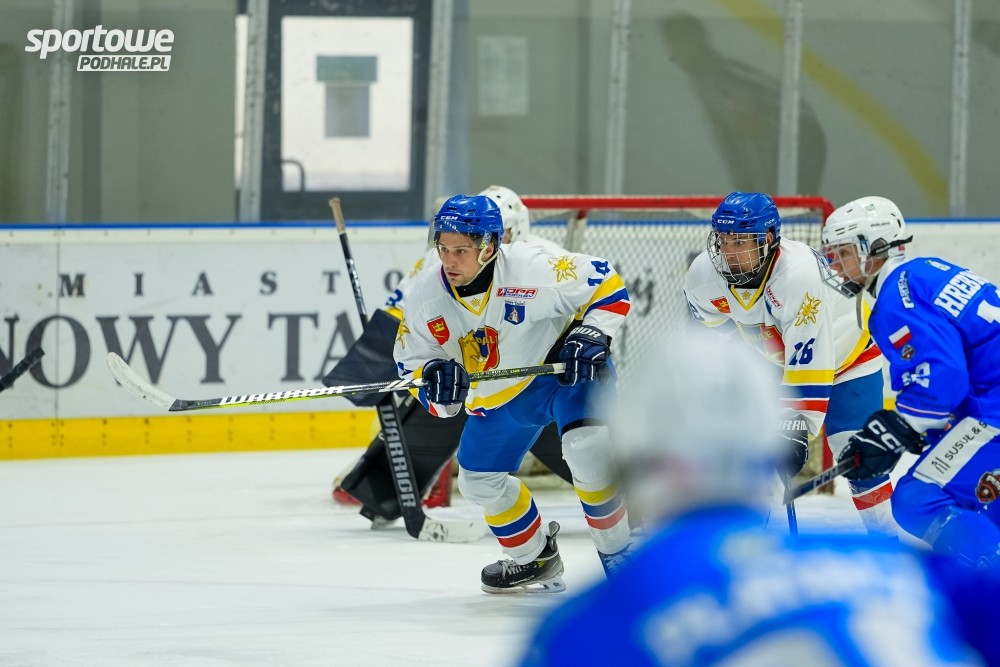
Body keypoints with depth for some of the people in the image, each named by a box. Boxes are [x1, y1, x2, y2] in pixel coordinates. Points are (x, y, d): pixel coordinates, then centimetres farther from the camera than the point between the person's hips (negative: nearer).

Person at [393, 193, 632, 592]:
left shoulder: (532, 267, -30)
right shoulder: (426, 297, -16)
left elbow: (606, 284, -18)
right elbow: (411, 364, -8)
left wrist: (591, 335, -30)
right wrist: (436, 381, -30)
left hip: (570, 368, -6)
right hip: (502, 393, 6)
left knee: (588, 448, -30)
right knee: (479, 481, 9)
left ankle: (618, 556, -13)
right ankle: (535, 560, 35)